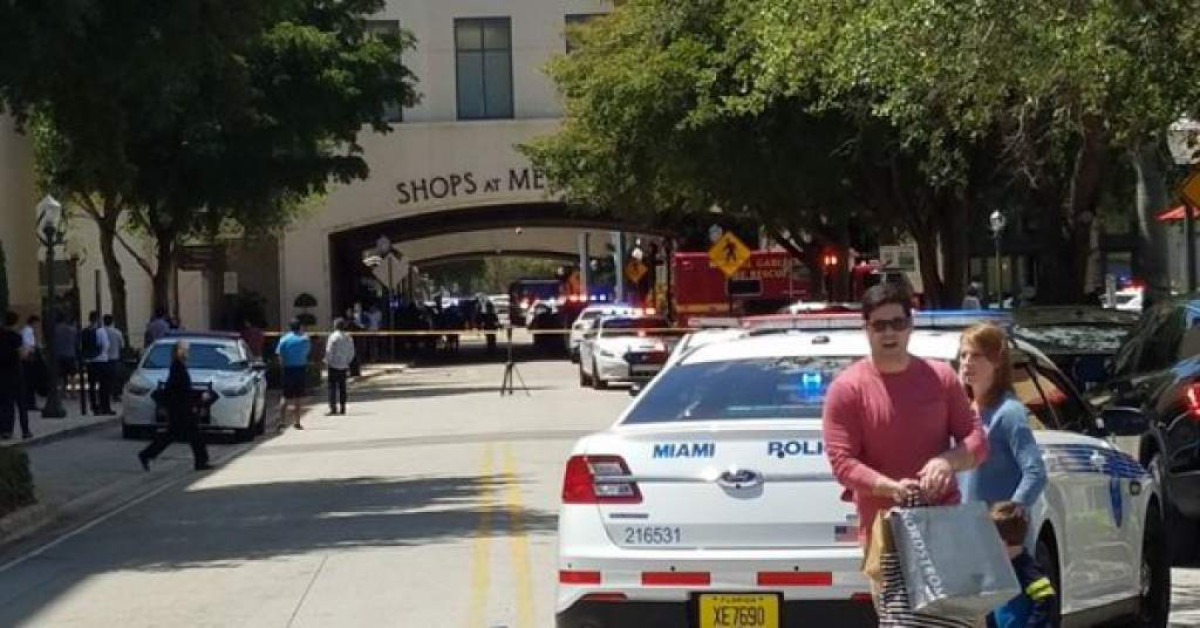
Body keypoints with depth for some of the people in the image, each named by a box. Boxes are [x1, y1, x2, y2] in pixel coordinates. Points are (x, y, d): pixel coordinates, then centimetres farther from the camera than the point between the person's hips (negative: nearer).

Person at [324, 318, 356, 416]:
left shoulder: (333, 336, -11)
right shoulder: (348, 337, 9)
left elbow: (329, 351, -14)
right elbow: (351, 352, 12)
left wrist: (327, 361, 0)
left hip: (334, 366, -6)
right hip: (344, 366, 6)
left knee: (332, 387, -4)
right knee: (342, 387, 10)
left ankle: (333, 408, -9)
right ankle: (343, 409, 11)